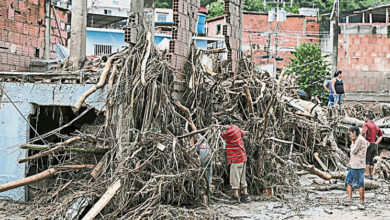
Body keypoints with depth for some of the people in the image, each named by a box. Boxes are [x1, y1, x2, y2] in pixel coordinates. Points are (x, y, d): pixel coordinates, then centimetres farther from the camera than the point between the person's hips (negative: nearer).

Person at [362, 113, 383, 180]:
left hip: (368, 144, -7)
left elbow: (364, 132, -26)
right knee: (371, 160, 13)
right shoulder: (376, 126, 17)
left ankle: (367, 175, -11)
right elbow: (381, 136, 20)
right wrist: (376, 143, 13)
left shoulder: (366, 125, -6)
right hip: (374, 145, 7)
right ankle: (371, 175, 14)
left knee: (366, 160, -4)